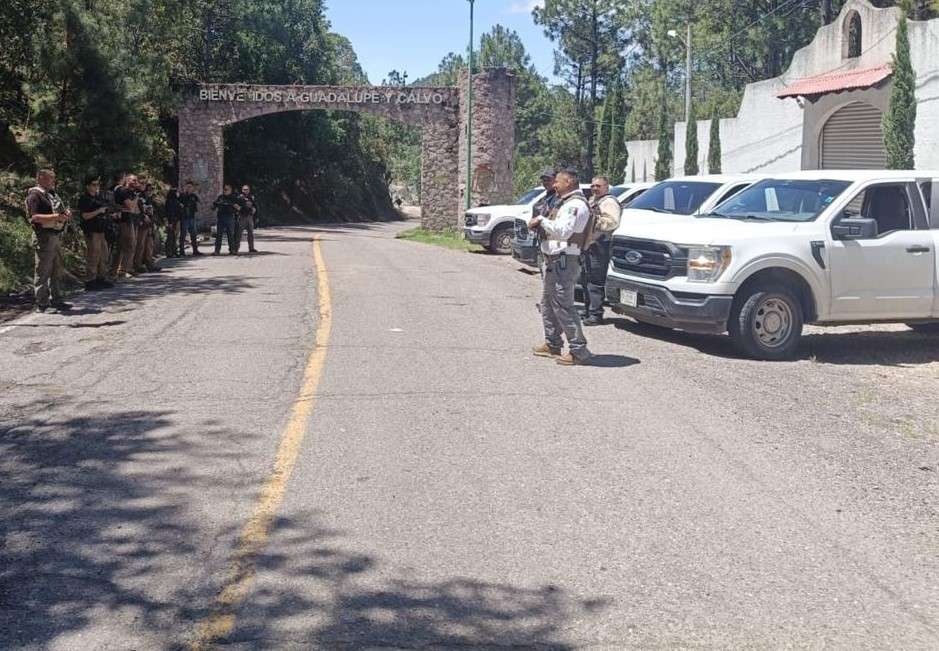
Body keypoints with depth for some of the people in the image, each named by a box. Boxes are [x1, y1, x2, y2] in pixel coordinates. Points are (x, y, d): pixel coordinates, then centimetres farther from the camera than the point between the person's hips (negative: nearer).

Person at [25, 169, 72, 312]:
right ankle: (41, 304, -3)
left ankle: (56, 300, 24)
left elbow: (59, 210, 29)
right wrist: (56, 216, -28)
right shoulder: (35, 195, -11)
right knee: (43, 272, -6)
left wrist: (65, 214, 6)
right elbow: (35, 217, -20)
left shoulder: (51, 194, 17)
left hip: (57, 235, 10)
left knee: (57, 271, 15)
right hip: (45, 237, -10)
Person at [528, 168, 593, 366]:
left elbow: (563, 231, -25)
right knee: (548, 303, 18)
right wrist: (540, 225, 3)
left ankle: (579, 351, -11)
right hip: (554, 260, 11)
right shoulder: (567, 203, 22)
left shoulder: (576, 204, -13)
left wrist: (542, 221, -14)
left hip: (563, 261, -11)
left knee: (563, 305, -12)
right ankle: (552, 345, 28)